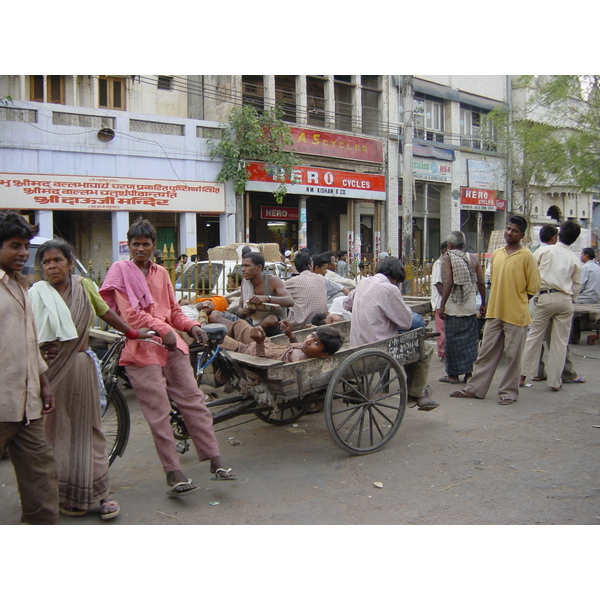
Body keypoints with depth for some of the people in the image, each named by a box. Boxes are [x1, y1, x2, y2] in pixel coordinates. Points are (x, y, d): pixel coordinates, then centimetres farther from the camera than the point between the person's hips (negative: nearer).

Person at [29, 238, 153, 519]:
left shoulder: (84, 286, 5)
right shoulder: (35, 294, -3)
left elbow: (105, 312, 18)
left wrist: (133, 333, 26)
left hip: (81, 366, 2)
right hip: (51, 370, -2)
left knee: (88, 430, 7)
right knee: (56, 430, 5)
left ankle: (100, 492, 13)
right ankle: (62, 494, 16)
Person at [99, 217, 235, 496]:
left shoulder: (161, 273, 18)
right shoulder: (121, 270, 2)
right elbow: (130, 314, -9)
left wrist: (191, 326, 0)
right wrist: (162, 329, -17)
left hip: (171, 344, 5)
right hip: (142, 348, -5)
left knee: (194, 400, 1)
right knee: (159, 413, -5)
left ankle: (216, 461, 4)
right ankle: (173, 473, 1)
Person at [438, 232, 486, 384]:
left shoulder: (448, 257, -5)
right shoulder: (473, 258, 6)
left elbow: (449, 283, -14)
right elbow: (481, 282, 3)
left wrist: (442, 305, -12)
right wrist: (483, 303, 13)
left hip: (453, 306, -4)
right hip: (470, 306, 4)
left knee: (453, 340, 4)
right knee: (469, 340, 10)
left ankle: (453, 374, 9)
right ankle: (468, 373, 14)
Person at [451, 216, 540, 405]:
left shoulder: (526, 256, -7)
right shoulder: (496, 254, 10)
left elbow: (533, 287, -4)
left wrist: (516, 302, 1)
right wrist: (499, 301, 10)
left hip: (516, 315, -5)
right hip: (494, 313, 5)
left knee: (513, 355, 4)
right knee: (486, 352, 10)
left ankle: (509, 392, 16)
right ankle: (475, 388, 17)